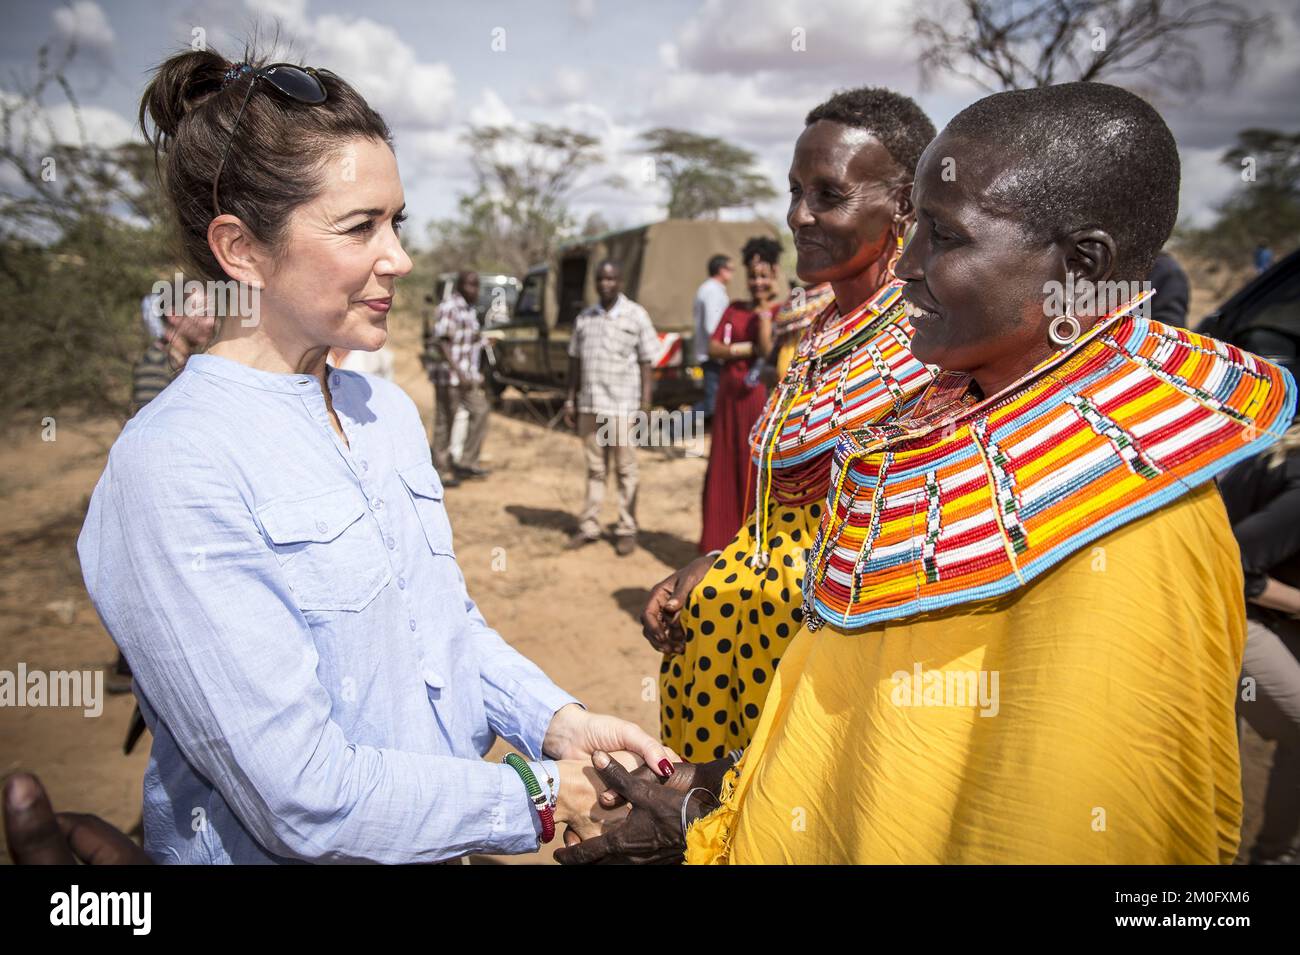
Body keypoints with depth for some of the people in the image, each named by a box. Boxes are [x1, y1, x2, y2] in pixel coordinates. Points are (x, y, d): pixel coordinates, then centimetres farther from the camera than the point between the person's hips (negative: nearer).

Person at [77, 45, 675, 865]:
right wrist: (535, 799, -17)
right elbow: (303, 799, -25)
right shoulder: (173, 468, -24)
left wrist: (558, 722, -9)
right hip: (280, 852, -6)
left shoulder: (388, 409, 0)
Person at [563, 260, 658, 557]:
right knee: (595, 469, 11)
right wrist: (571, 400, 9)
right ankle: (589, 527, 18)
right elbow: (575, 361, 13)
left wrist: (645, 403, -7)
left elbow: (646, 362, -2)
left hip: (622, 406, -3)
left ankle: (626, 530, 11)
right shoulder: (584, 317, 10)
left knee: (625, 470, 3)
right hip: (589, 405, 4)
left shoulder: (636, 316, -1)